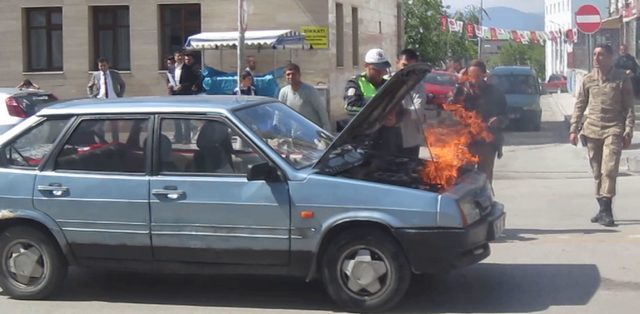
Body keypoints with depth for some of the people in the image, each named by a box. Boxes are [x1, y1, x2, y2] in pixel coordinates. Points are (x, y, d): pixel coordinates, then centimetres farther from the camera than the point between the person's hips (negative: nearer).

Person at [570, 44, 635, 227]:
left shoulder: (622, 79, 0)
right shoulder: (588, 80, 8)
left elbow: (629, 107, 1)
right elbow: (580, 106, 12)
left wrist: (628, 131, -6)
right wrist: (574, 129, 5)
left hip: (613, 129, -3)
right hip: (592, 129, 4)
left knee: (609, 170, -14)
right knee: (597, 172, 7)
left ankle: (606, 210, -16)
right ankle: (603, 209, 15)